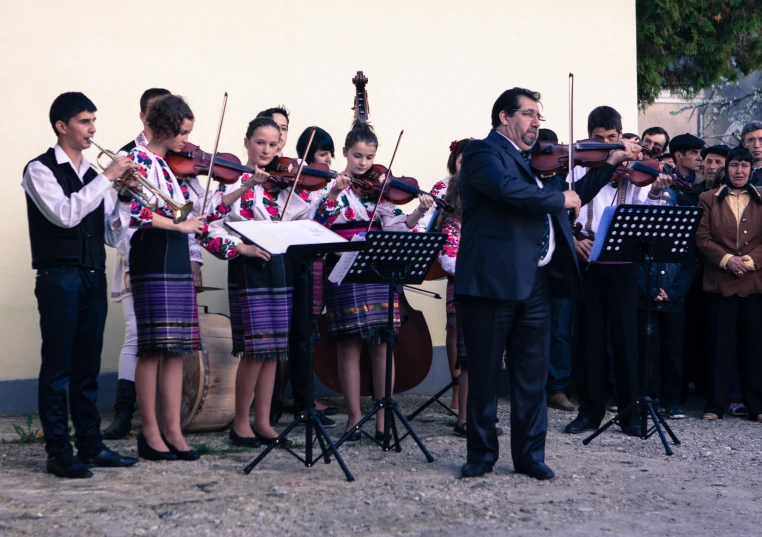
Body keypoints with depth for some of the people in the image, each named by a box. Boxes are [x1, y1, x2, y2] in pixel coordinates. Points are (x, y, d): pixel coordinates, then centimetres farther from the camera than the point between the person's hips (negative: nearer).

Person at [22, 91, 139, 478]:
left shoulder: (93, 175, 15)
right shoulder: (40, 170, -2)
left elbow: (111, 234, 14)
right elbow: (64, 214, -19)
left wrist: (124, 197, -1)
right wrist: (107, 178, -17)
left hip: (94, 278, 6)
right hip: (59, 278, -6)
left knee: (88, 366, 9)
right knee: (58, 366, -3)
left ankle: (91, 445, 14)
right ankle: (59, 452, 1)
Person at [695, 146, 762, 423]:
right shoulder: (709, 199, 9)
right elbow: (702, 238, 1)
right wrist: (727, 259, -12)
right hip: (720, 282, -1)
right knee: (720, 345, 0)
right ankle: (715, 405, 6)